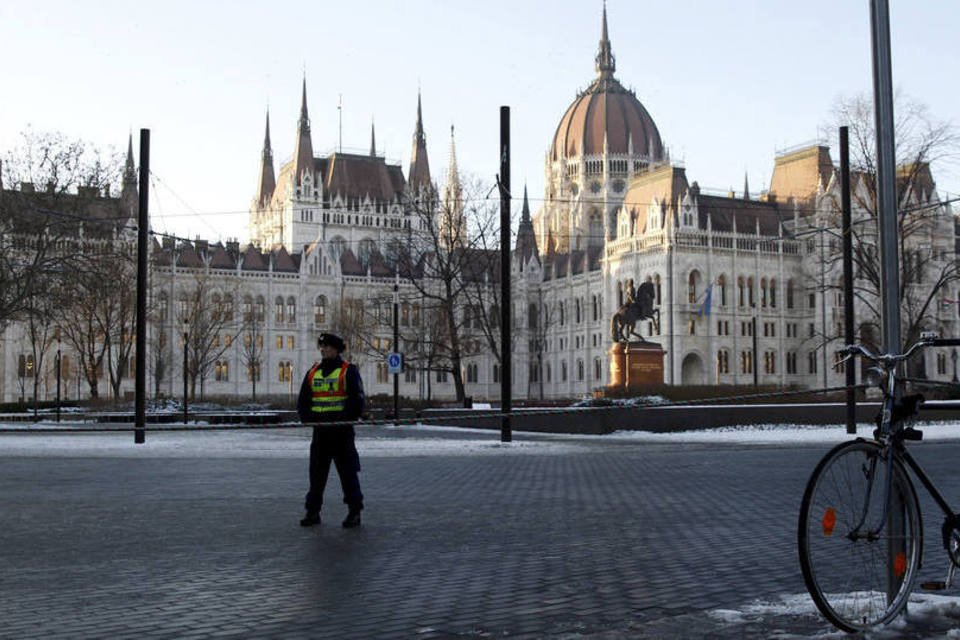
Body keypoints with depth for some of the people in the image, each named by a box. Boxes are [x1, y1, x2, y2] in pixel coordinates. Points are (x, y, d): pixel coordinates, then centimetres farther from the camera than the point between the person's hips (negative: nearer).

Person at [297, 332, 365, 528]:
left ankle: (355, 512, 5)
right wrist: (309, 419, -1)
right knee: (316, 473, 9)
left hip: (342, 431, -5)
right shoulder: (313, 372, 13)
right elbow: (302, 401, 15)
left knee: (348, 472, -2)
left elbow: (357, 401, -9)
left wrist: (343, 420, -17)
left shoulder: (349, 371, -3)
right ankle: (313, 511, 17)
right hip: (319, 431, 5)